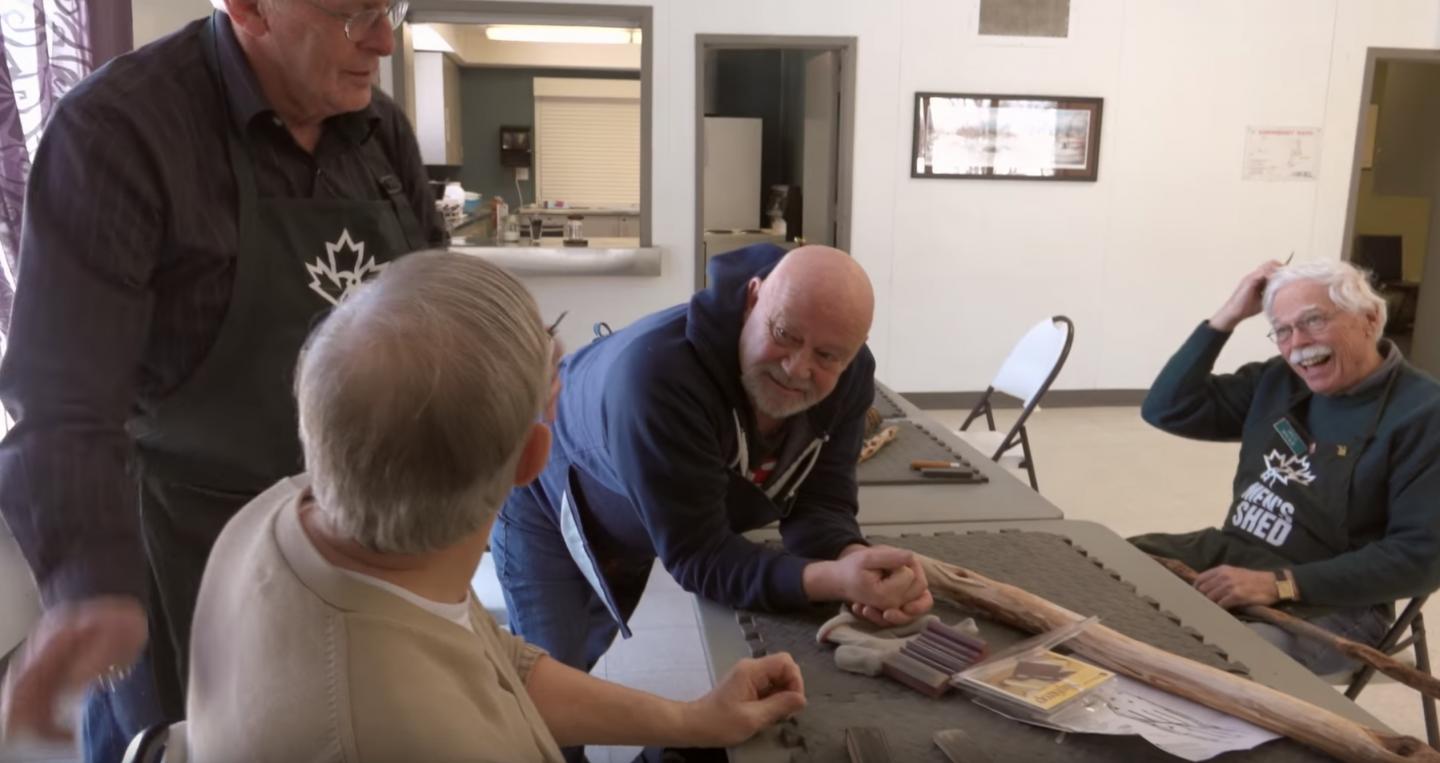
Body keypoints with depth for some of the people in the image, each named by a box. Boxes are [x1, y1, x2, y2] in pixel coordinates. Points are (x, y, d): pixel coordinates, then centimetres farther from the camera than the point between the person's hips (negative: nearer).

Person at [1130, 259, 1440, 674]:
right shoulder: (1278, 381, 8)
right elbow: (1167, 410, 6)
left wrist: (1281, 584, -25)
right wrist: (1227, 316, -1)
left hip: (1333, 603, -6)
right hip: (1229, 553, 7)